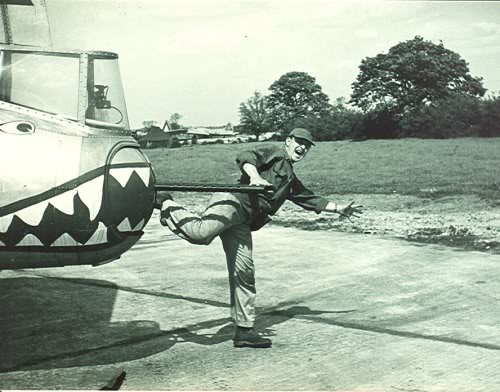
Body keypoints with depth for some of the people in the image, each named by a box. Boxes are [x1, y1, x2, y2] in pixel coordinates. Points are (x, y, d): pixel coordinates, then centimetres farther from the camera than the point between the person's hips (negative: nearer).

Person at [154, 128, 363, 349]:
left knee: (244, 272, 3)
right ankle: (166, 204, -10)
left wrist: (340, 210, 46)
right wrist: (254, 175, -26)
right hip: (233, 201, -8)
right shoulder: (274, 152, 11)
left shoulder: (291, 181, 35)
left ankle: (244, 331, 7)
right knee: (201, 233, -35)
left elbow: (313, 200, 45)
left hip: (242, 221, 8)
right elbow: (245, 157, -7)